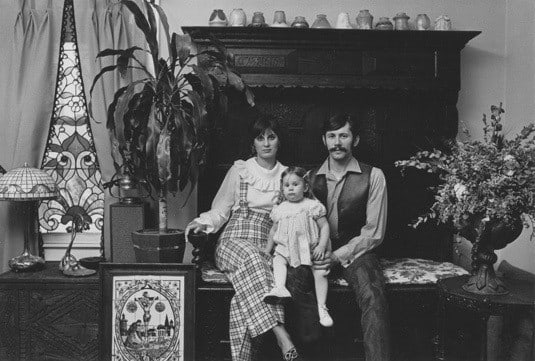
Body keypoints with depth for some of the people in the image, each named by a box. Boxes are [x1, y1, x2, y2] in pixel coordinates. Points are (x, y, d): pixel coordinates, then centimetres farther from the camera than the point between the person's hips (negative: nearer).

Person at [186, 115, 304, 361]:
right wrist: (203, 222, -5)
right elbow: (219, 211, 15)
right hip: (234, 242, -1)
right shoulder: (239, 170, 12)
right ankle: (283, 338, -45)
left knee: (249, 286, -35)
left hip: (268, 248, 1)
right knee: (250, 257, -39)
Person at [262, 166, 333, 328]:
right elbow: (274, 231, 21)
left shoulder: (312, 205, 0)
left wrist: (322, 245, -11)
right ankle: (279, 288, -44)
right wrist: (267, 251, 21)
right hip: (286, 248, 3)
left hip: (310, 249, -3)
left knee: (320, 272, -22)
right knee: (277, 260, -26)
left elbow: (324, 226, 1)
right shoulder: (280, 209, 10)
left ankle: (322, 308, -16)